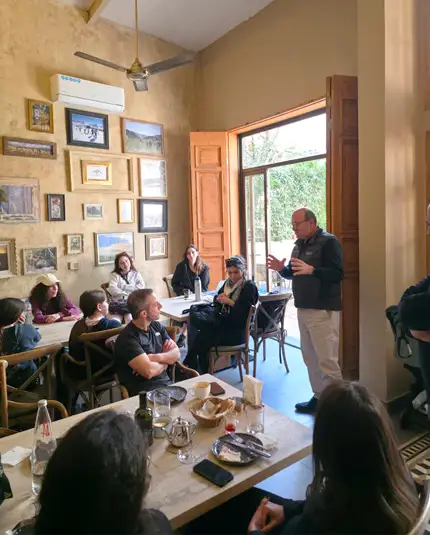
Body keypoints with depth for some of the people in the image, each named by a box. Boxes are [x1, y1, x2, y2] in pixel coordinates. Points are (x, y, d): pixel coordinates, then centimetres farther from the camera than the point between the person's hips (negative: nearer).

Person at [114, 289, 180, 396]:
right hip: (144, 393, -7)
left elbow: (176, 354, 8)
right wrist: (165, 362, -3)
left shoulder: (156, 326, 10)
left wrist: (158, 357, -12)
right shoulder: (127, 338, -14)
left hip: (166, 383, 7)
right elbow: (148, 371, -24)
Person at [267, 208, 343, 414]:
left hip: (323, 310, -8)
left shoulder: (329, 242, -11)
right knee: (310, 357, 14)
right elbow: (294, 274, 21)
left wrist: (311, 270, -34)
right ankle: (319, 397, 27)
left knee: (327, 360, -5)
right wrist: (282, 269, 1)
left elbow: (338, 274, -21)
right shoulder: (299, 245, 14)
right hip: (303, 309, 8)